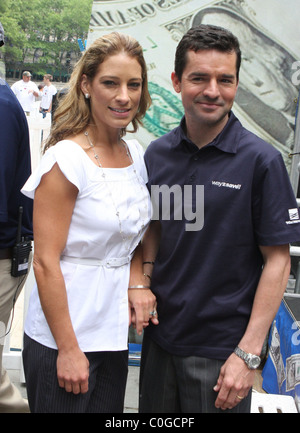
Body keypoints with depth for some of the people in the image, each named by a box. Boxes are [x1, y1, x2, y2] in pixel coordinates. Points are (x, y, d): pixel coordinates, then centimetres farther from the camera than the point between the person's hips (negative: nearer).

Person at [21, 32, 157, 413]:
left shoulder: (135, 153, 4)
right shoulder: (66, 159, -17)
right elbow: (45, 262, -18)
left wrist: (137, 282, -2)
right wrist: (68, 349, -16)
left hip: (114, 333, 7)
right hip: (60, 339, -6)